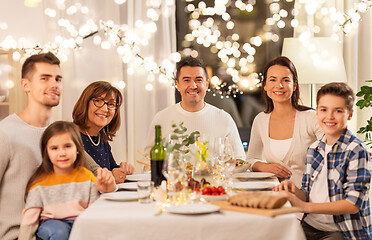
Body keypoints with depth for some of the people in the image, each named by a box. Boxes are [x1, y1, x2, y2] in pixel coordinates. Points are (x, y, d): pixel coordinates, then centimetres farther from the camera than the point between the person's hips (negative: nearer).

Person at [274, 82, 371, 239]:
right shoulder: (314, 149, 9)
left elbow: (353, 204, -17)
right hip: (310, 226, 6)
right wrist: (294, 191, -10)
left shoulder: (356, 151, -11)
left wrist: (304, 206, -23)